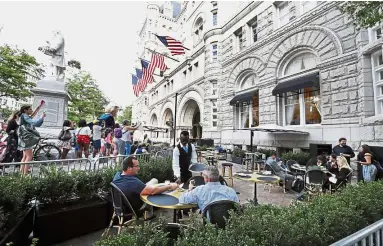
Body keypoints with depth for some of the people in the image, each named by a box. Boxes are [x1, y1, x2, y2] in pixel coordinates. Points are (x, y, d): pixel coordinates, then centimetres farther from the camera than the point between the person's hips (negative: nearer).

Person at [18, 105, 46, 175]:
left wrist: (42, 118, 3)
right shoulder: (24, 116, -10)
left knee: (25, 156, 12)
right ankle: (25, 173, -12)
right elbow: (34, 123, -26)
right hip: (25, 138, -10)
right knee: (29, 156, -11)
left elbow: (37, 124, 15)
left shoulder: (27, 117, 18)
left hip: (27, 139, 10)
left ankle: (21, 172, 16)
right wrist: (41, 117, -15)